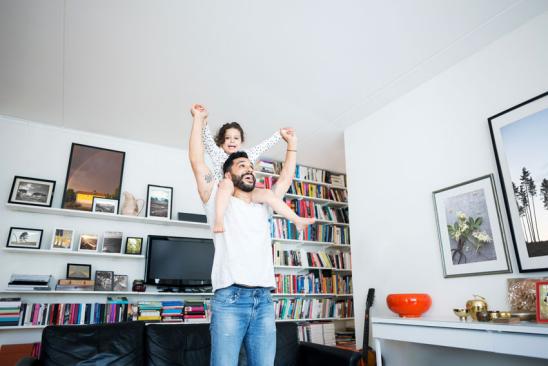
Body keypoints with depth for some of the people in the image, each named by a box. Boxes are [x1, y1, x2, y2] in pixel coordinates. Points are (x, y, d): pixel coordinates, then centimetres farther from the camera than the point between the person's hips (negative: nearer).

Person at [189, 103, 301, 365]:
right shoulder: (220, 203, 8)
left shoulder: (262, 208, 20)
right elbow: (197, 162, 3)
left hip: (264, 301, 5)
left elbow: (286, 177, 26)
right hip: (229, 299, -4)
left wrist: (292, 144, 30)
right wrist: (198, 120, 8)